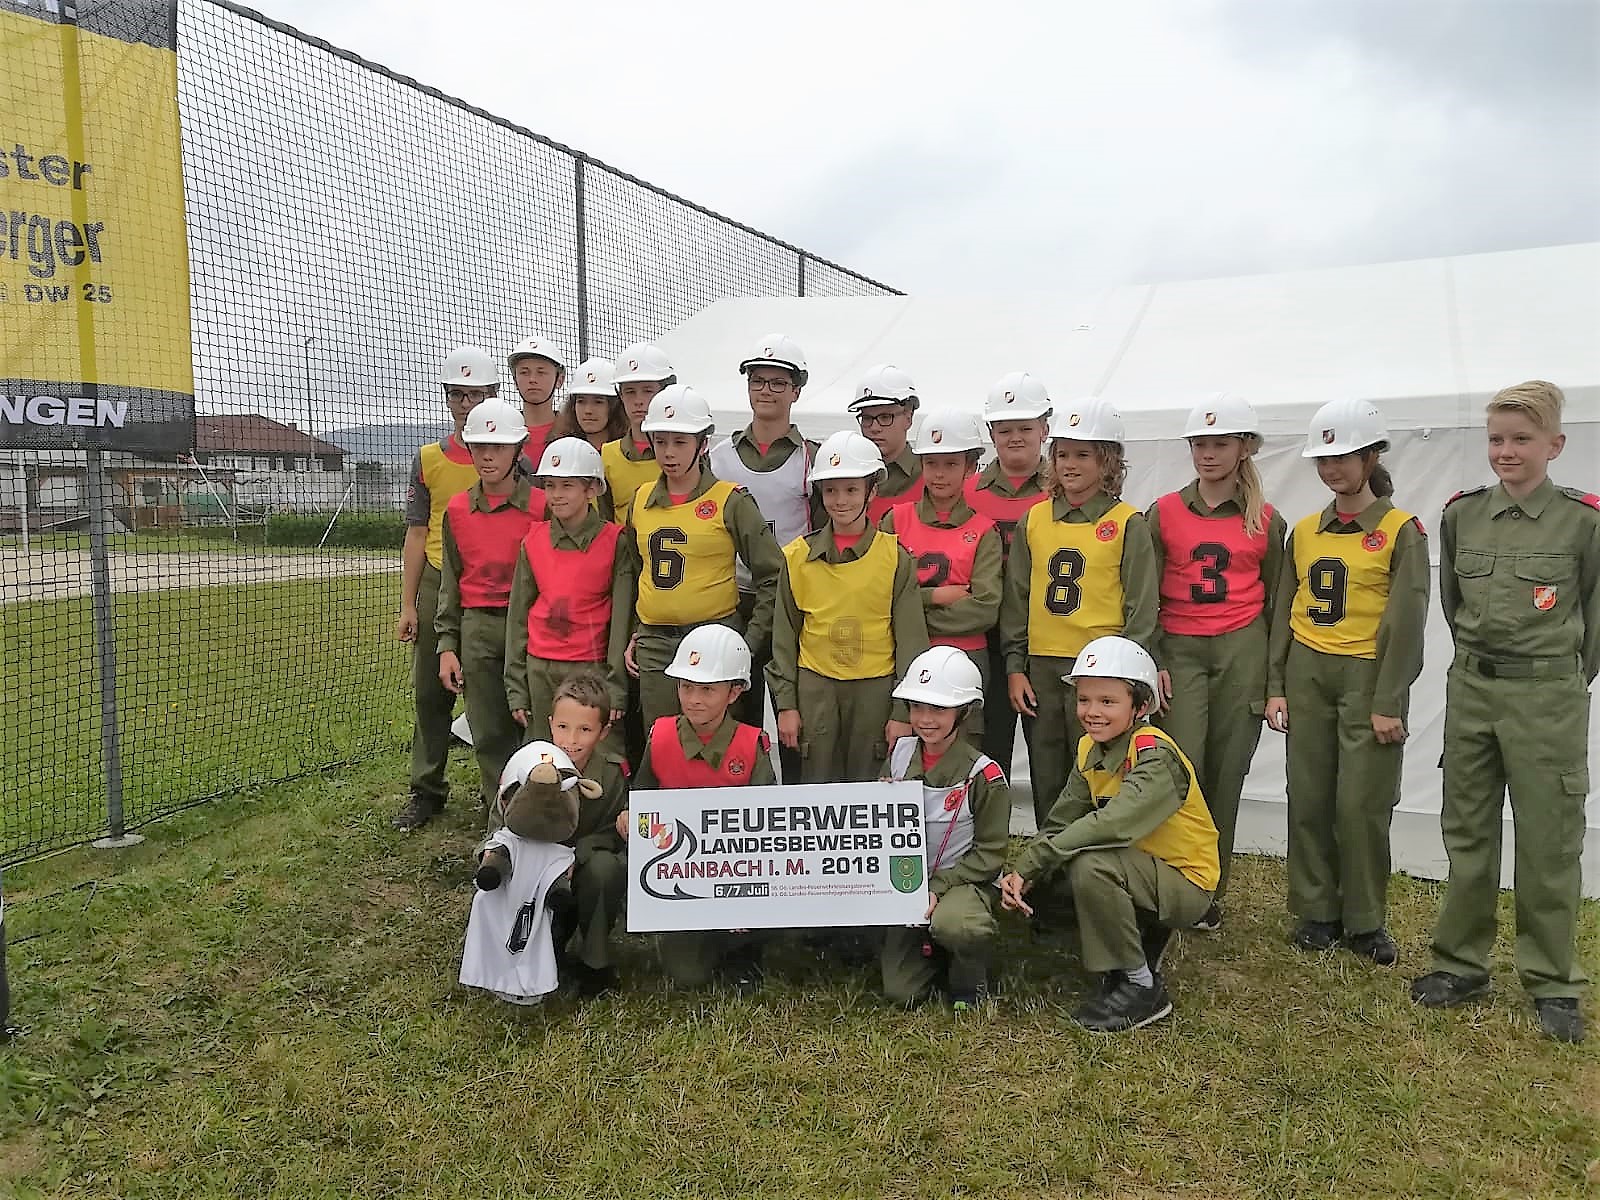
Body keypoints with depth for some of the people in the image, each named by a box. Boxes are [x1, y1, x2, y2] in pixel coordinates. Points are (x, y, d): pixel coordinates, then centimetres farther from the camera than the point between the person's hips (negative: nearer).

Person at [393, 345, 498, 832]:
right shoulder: (429, 460, 9)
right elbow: (418, 534, 9)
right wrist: (408, 605, 4)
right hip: (439, 585, 3)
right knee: (430, 691, 7)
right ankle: (426, 791, 19)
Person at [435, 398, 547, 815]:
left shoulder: (542, 506, -3)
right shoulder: (457, 510, 9)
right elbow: (451, 581, 13)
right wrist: (446, 645, 8)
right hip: (477, 628, 4)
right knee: (488, 733, 7)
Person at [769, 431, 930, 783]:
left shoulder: (895, 557, -1)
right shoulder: (797, 556, 3)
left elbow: (910, 638, 0)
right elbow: (784, 635, 7)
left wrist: (904, 711, -3)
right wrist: (785, 703, 3)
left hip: (876, 687, -1)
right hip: (815, 687, 1)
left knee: (870, 784, 5)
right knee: (817, 784, 5)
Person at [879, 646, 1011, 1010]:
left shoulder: (983, 774, -13)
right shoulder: (900, 753, 0)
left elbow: (990, 853, -10)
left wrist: (938, 886, -19)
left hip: (961, 881, -4)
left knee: (953, 924, -39)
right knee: (900, 994, -4)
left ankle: (971, 979, -4)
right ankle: (932, 952, 29)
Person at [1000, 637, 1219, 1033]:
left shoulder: (1156, 755, -23)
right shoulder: (1090, 749, 2)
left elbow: (1113, 824, -38)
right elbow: (1060, 821, -3)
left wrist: (1033, 862, -34)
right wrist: (1022, 872, -21)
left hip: (1186, 883, -9)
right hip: (1140, 870, 9)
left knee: (1090, 866, -29)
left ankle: (1141, 986, -11)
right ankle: (1146, 940, 12)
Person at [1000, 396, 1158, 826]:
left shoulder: (1128, 524, -2)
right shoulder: (1034, 520, 9)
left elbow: (1142, 608, -2)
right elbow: (1016, 599, 11)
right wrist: (1014, 666, 6)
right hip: (1041, 667, 4)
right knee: (1046, 785, 11)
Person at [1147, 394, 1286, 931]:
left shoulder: (1265, 521, 6)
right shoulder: (1163, 514, 3)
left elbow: (1274, 600, 11)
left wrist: (1275, 676, 8)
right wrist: (1153, 662, -5)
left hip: (1243, 650, 1)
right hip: (1179, 650, -1)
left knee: (1225, 776, 4)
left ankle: (1211, 894, 15)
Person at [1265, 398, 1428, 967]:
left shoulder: (1401, 531, -3)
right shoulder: (1304, 531, 10)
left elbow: (1406, 621, -7)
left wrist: (1390, 702, -12)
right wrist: (1276, 686, 5)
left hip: (1368, 675, -4)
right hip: (1307, 673, 4)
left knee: (1363, 803, -3)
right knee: (1309, 798, 6)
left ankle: (1366, 921, 13)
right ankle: (1316, 912, 18)